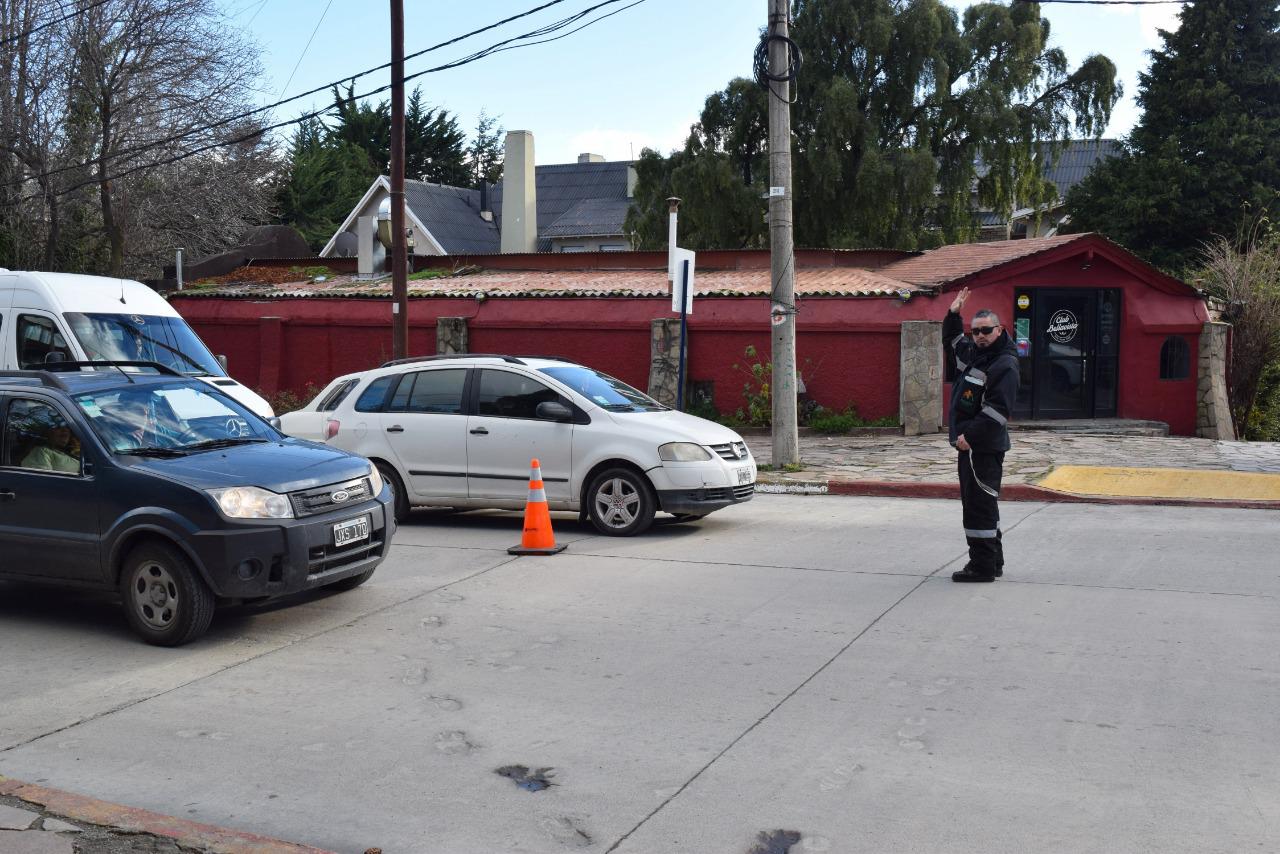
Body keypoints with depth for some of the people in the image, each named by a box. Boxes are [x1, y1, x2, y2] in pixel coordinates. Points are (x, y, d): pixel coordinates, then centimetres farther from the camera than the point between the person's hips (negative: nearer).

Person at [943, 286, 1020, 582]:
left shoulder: (1005, 365, -14)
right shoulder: (971, 353, 14)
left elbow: (998, 410, -23)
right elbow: (951, 340, 38)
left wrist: (970, 435, -25)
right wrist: (953, 315, 24)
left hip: (984, 447, -10)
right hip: (969, 445, 10)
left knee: (979, 506, -7)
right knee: (977, 505, 16)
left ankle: (983, 566, -2)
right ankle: (993, 562, 26)